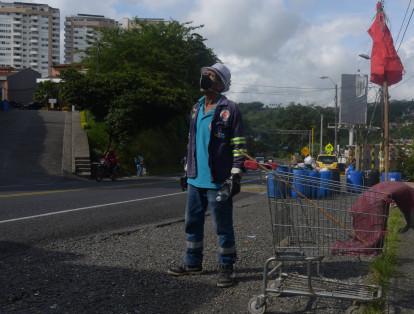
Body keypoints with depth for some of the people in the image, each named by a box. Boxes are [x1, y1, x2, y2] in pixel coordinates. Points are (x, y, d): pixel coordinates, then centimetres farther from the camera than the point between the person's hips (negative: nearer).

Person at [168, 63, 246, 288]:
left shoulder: (229, 109, -8)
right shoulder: (196, 108, 14)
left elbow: (239, 146, -10)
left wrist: (236, 175, -15)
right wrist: (187, 170, 20)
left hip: (218, 181, -7)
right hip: (195, 180, 8)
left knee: (223, 227, 2)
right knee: (192, 223, 15)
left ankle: (226, 267, 15)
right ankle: (192, 263, 28)